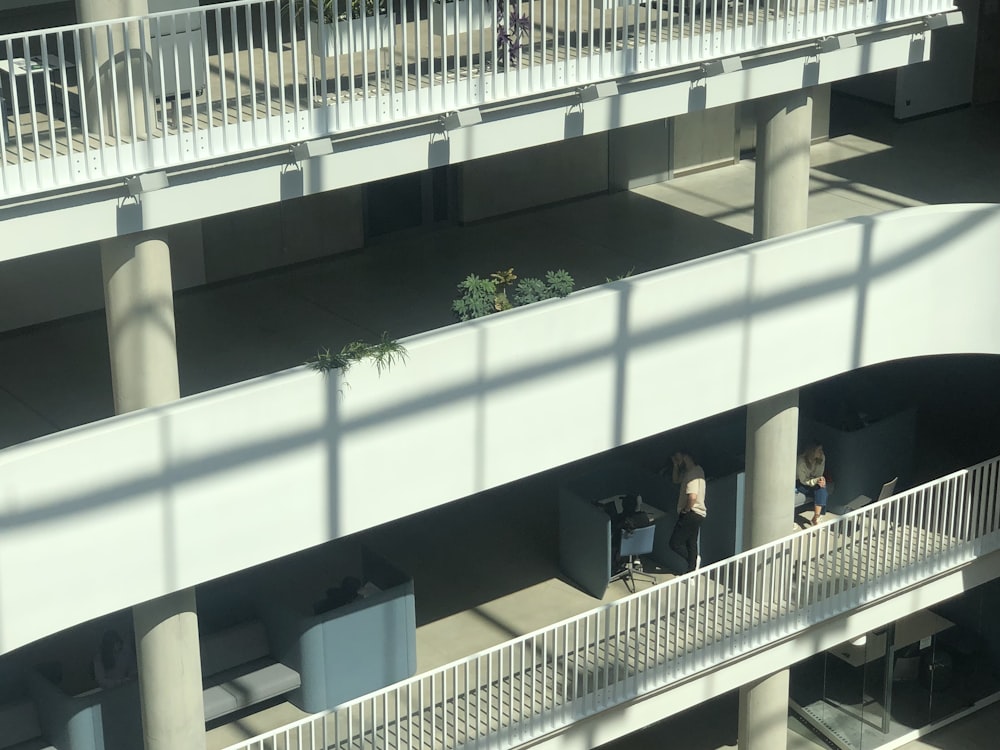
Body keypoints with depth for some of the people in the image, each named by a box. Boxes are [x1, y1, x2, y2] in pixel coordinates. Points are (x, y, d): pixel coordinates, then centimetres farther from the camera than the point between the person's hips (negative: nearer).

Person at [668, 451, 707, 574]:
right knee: (691, 543, 15)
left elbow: (693, 497, -32)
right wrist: (675, 465, 10)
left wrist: (686, 510, -16)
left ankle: (693, 561, -4)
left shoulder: (693, 474, -21)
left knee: (675, 543, -7)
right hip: (697, 514, 10)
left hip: (691, 514, -10)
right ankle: (692, 569, 20)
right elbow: (676, 480, 24)